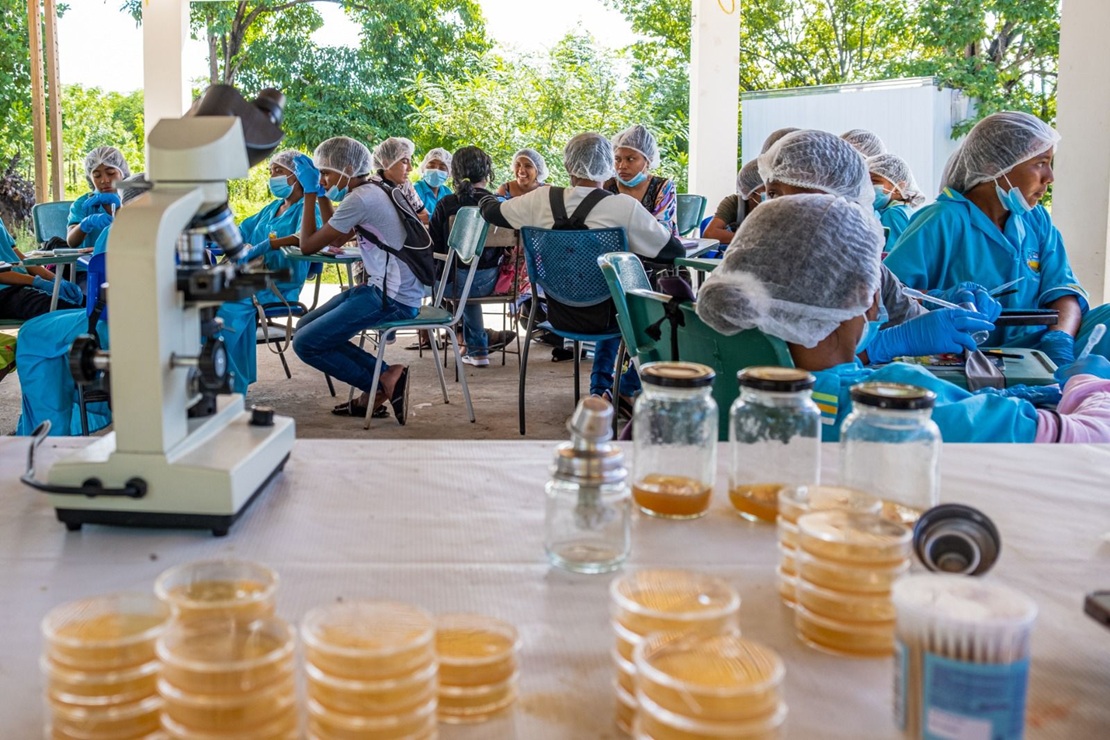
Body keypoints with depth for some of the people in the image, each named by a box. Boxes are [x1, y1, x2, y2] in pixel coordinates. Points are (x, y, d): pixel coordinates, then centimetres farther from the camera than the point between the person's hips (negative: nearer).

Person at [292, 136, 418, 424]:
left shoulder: (360, 199, -16)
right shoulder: (375, 191, 13)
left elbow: (308, 245, -9)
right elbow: (336, 239, 23)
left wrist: (310, 192, -1)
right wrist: (320, 193, 18)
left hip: (393, 299, -10)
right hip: (385, 288, 10)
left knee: (305, 343, -8)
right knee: (306, 326, 12)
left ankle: (383, 382, -1)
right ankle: (384, 376, 4)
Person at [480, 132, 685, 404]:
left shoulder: (540, 200, -7)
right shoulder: (624, 206, -18)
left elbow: (491, 211, 11)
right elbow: (674, 250, -11)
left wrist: (486, 200, 35)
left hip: (558, 313, 5)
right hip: (602, 317, -5)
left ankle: (600, 389, 37)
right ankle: (627, 389, 33)